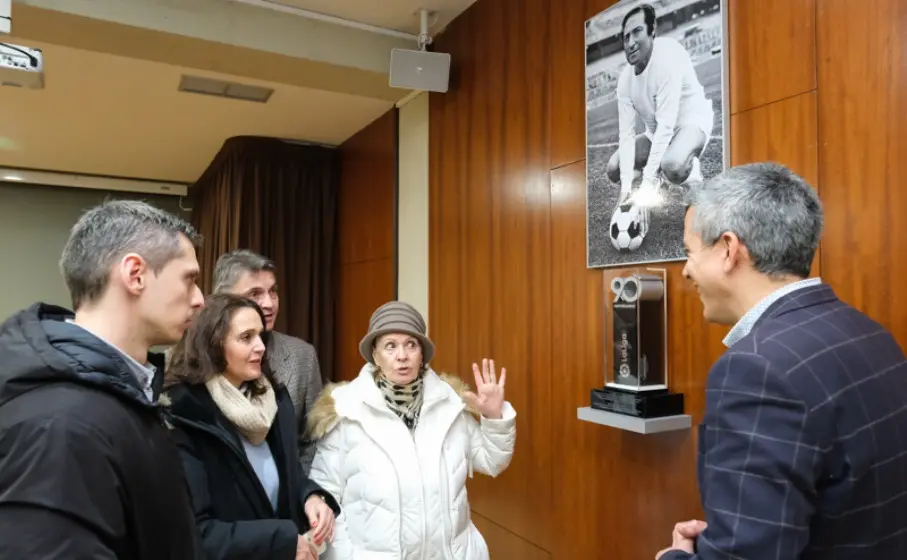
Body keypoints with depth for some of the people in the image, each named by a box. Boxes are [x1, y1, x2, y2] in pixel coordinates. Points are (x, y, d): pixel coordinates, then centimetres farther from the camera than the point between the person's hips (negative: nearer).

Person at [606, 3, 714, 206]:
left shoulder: (668, 55, -29)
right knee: (614, 170, -6)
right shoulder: (625, 78, -9)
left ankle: (693, 172, -2)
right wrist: (626, 185, -23)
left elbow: (666, 124, -34)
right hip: (656, 132, 7)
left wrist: (648, 182, -37)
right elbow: (626, 133, -12)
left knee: (672, 166, -37)